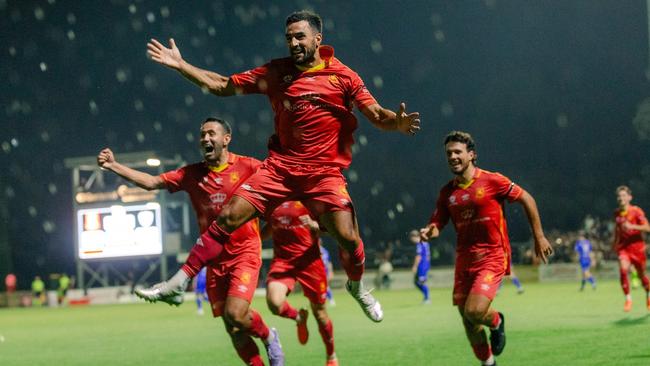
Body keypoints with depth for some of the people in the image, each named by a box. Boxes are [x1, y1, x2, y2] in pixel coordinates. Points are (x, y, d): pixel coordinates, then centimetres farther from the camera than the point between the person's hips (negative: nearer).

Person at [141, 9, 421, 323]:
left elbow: (377, 115, -6)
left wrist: (397, 122, -30)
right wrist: (180, 65, 1)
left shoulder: (342, 76, -2)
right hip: (280, 166, 2)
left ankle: (357, 287, 20)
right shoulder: (277, 72, 6)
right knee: (229, 216, -10)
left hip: (324, 173, -2)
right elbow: (223, 86, 10)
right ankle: (179, 281, -5)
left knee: (347, 237, -13)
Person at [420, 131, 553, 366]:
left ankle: (496, 322, 13)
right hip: (464, 260, 5)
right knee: (467, 321, 6)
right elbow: (437, 225, 9)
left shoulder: (491, 181, -7)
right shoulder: (447, 192, 7)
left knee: (474, 311, -22)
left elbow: (527, 199, 1)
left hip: (492, 258, -5)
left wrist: (539, 237, 2)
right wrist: (429, 232, -16)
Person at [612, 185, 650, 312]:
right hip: (623, 247, 2)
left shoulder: (636, 211, -10)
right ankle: (628, 299, -16)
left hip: (637, 247, -2)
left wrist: (632, 226, -32)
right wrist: (615, 243, 23)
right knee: (623, 269, -23)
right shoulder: (617, 213, 4)